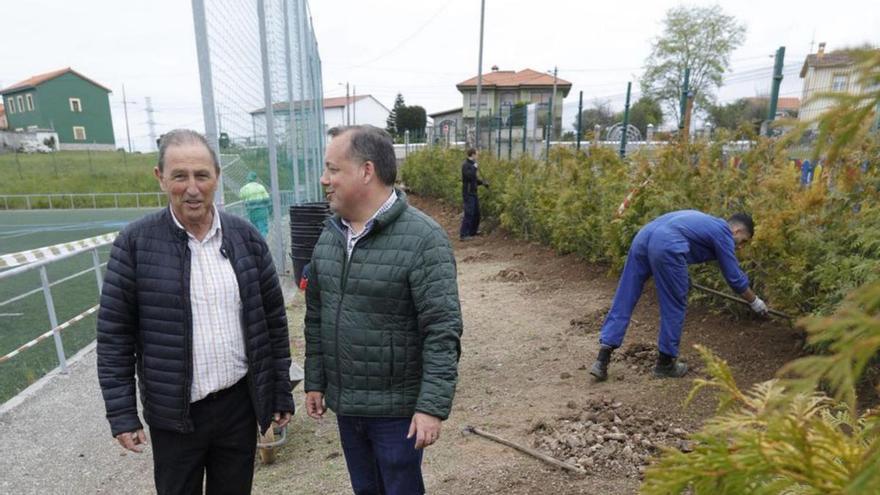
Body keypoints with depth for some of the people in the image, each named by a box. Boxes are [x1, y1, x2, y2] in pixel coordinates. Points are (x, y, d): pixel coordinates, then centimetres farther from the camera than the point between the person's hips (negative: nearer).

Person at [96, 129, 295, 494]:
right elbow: (114, 334, -4)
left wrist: (281, 393, 2)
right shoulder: (135, 243, -9)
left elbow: (273, 319, 0)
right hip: (175, 413, -1)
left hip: (239, 403, 2)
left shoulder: (245, 237, -3)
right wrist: (121, 414, -4)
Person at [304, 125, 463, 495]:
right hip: (344, 403, 6)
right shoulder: (330, 234, 2)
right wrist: (315, 381, 10)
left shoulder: (422, 238, -20)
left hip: (397, 408, -6)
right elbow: (316, 316, 9)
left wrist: (433, 405, -22)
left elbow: (442, 330, -21)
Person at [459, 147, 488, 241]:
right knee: (469, 213, -10)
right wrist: (474, 167, -15)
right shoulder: (465, 164, -13)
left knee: (476, 213, 14)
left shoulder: (471, 164, 14)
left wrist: (482, 182, 7)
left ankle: (473, 231, 26)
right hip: (468, 193, -9)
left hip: (473, 192, 9)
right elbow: (469, 175, -28)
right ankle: (463, 234, -7)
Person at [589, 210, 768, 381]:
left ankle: (602, 360, 5)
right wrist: (754, 301, 37)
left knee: (623, 301, 7)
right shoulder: (723, 233, 16)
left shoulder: (707, 222, 38)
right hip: (666, 246, -8)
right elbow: (734, 276, 20)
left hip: (643, 237, 8)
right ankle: (665, 363, 23)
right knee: (674, 307, 10)